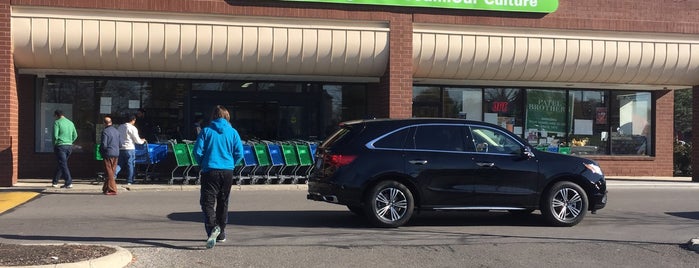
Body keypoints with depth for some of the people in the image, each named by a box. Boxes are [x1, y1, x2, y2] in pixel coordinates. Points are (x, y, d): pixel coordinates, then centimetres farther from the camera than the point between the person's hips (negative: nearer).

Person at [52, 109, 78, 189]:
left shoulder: (57, 122, -7)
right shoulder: (70, 123, 11)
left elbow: (55, 136, -13)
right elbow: (75, 135, 12)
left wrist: (54, 145, 0)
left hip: (60, 146, -6)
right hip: (69, 146, 6)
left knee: (63, 164, -6)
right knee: (61, 164, 16)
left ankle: (69, 183, -14)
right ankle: (55, 182, 25)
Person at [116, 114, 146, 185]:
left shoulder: (120, 127, 10)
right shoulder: (133, 128, -9)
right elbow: (137, 140, -8)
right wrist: (142, 141, 14)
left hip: (121, 148, 5)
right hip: (129, 149, -5)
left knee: (119, 164, 10)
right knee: (130, 165, 4)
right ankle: (129, 181, 8)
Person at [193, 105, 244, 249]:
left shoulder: (206, 131, -2)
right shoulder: (233, 132, 2)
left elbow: (197, 151, -4)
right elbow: (239, 153, -1)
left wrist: (203, 164, 13)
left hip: (210, 171, -3)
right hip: (227, 172, 3)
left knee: (207, 202, -4)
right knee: (223, 202, 16)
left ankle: (212, 227, -29)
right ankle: (221, 233, 24)